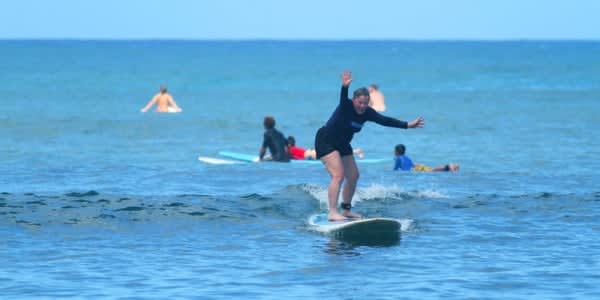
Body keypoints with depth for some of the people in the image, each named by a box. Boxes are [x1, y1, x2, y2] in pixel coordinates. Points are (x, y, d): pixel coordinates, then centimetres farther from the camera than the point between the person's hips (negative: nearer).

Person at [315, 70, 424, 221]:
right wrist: (345, 87, -69)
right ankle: (332, 213, -25)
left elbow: (385, 121, -2)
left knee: (353, 176, 12)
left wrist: (408, 125, -5)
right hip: (326, 142, -9)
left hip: (342, 145, 9)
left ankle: (346, 209, 28)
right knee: (338, 175, -21)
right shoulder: (346, 107, -23)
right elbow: (343, 99, -46)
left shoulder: (367, 113, -4)